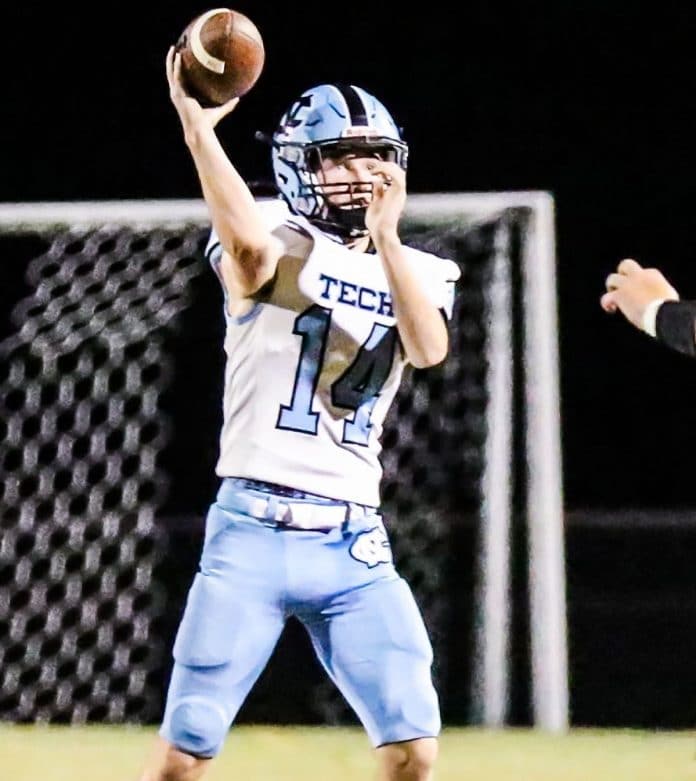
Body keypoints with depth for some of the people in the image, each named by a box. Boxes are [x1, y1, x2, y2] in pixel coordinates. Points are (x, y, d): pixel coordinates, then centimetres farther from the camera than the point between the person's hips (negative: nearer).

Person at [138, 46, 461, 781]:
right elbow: (248, 245, -26)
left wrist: (386, 238, -21)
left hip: (353, 543, 3)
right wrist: (197, 128, -32)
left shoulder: (419, 272, 12)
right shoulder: (277, 249, 0)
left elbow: (429, 349, -10)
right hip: (252, 531, -3)